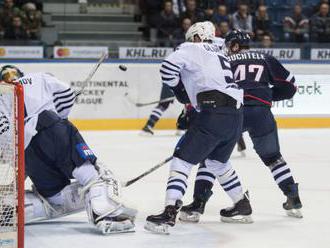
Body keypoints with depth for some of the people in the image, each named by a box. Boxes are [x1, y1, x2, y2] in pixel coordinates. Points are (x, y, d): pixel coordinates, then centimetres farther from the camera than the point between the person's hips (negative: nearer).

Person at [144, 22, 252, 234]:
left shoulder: (192, 49, 4)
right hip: (236, 115, 8)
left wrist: (179, 89, 5)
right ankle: (244, 205, 38)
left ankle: (169, 214, -16)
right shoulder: (219, 54, 29)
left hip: (214, 113, -8)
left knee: (182, 159, -5)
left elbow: (168, 68, -11)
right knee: (217, 161, 29)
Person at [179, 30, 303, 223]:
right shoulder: (266, 60, 23)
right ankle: (294, 201, 21)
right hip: (261, 113, 2)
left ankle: (198, 204, -1)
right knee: (273, 157, 23)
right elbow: (289, 86, 20)